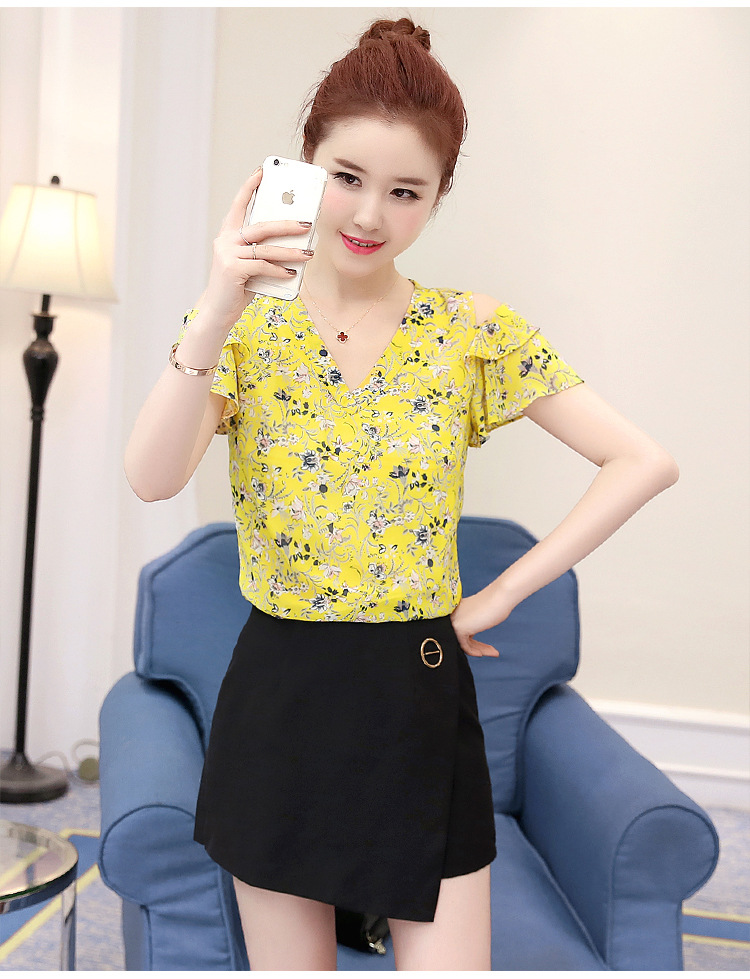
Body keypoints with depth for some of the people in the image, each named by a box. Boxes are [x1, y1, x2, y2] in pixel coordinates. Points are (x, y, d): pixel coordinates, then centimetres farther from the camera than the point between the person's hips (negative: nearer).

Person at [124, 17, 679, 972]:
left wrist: (504, 594, -8)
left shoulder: (474, 332, -3)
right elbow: (151, 478, -18)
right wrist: (215, 316, -28)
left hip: (418, 698, 0)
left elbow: (645, 462, -5)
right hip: (278, 699, 1)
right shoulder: (240, 324, -2)